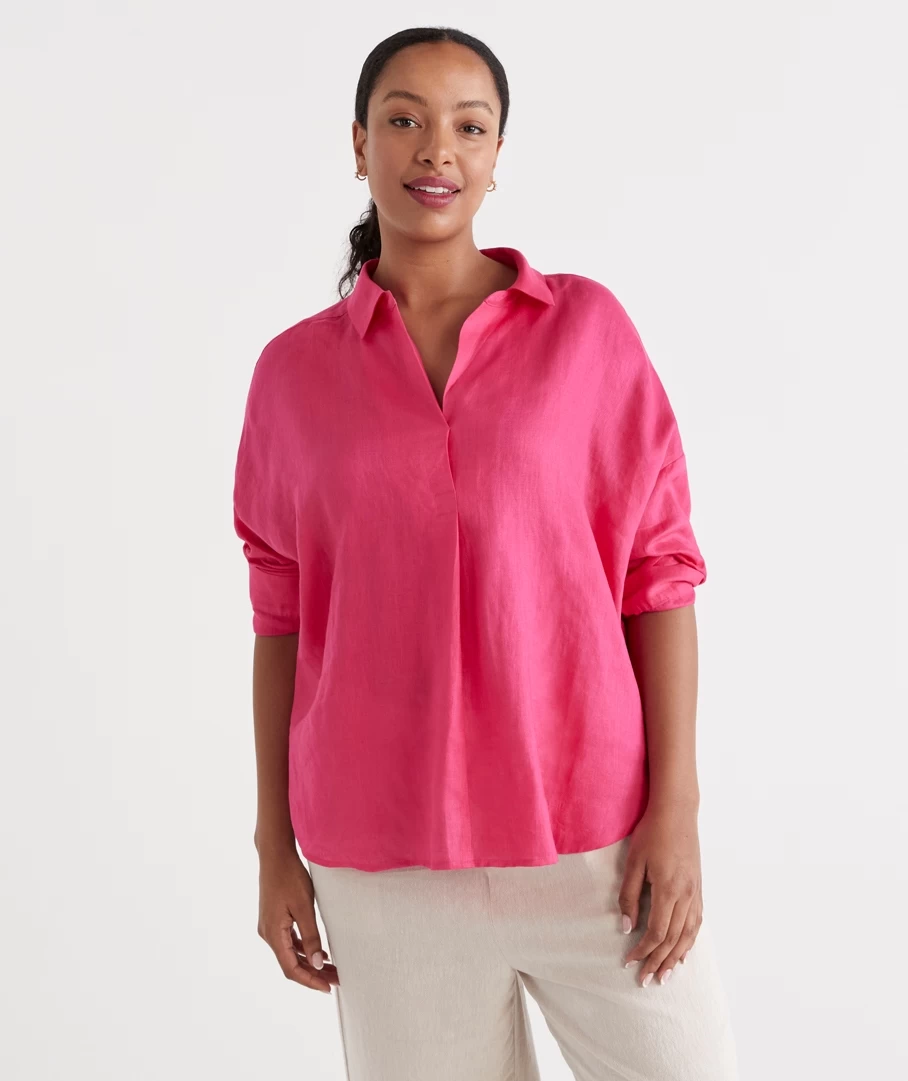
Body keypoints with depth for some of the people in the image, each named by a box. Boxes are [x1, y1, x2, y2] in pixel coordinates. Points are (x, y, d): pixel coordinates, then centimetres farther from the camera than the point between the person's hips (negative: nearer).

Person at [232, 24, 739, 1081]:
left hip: (596, 839, 0)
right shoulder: (293, 371, 4)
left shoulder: (587, 327, 1)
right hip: (385, 859, 1)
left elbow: (658, 570, -1)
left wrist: (676, 807, -7)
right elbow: (282, 616, 7)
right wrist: (274, 847, 6)